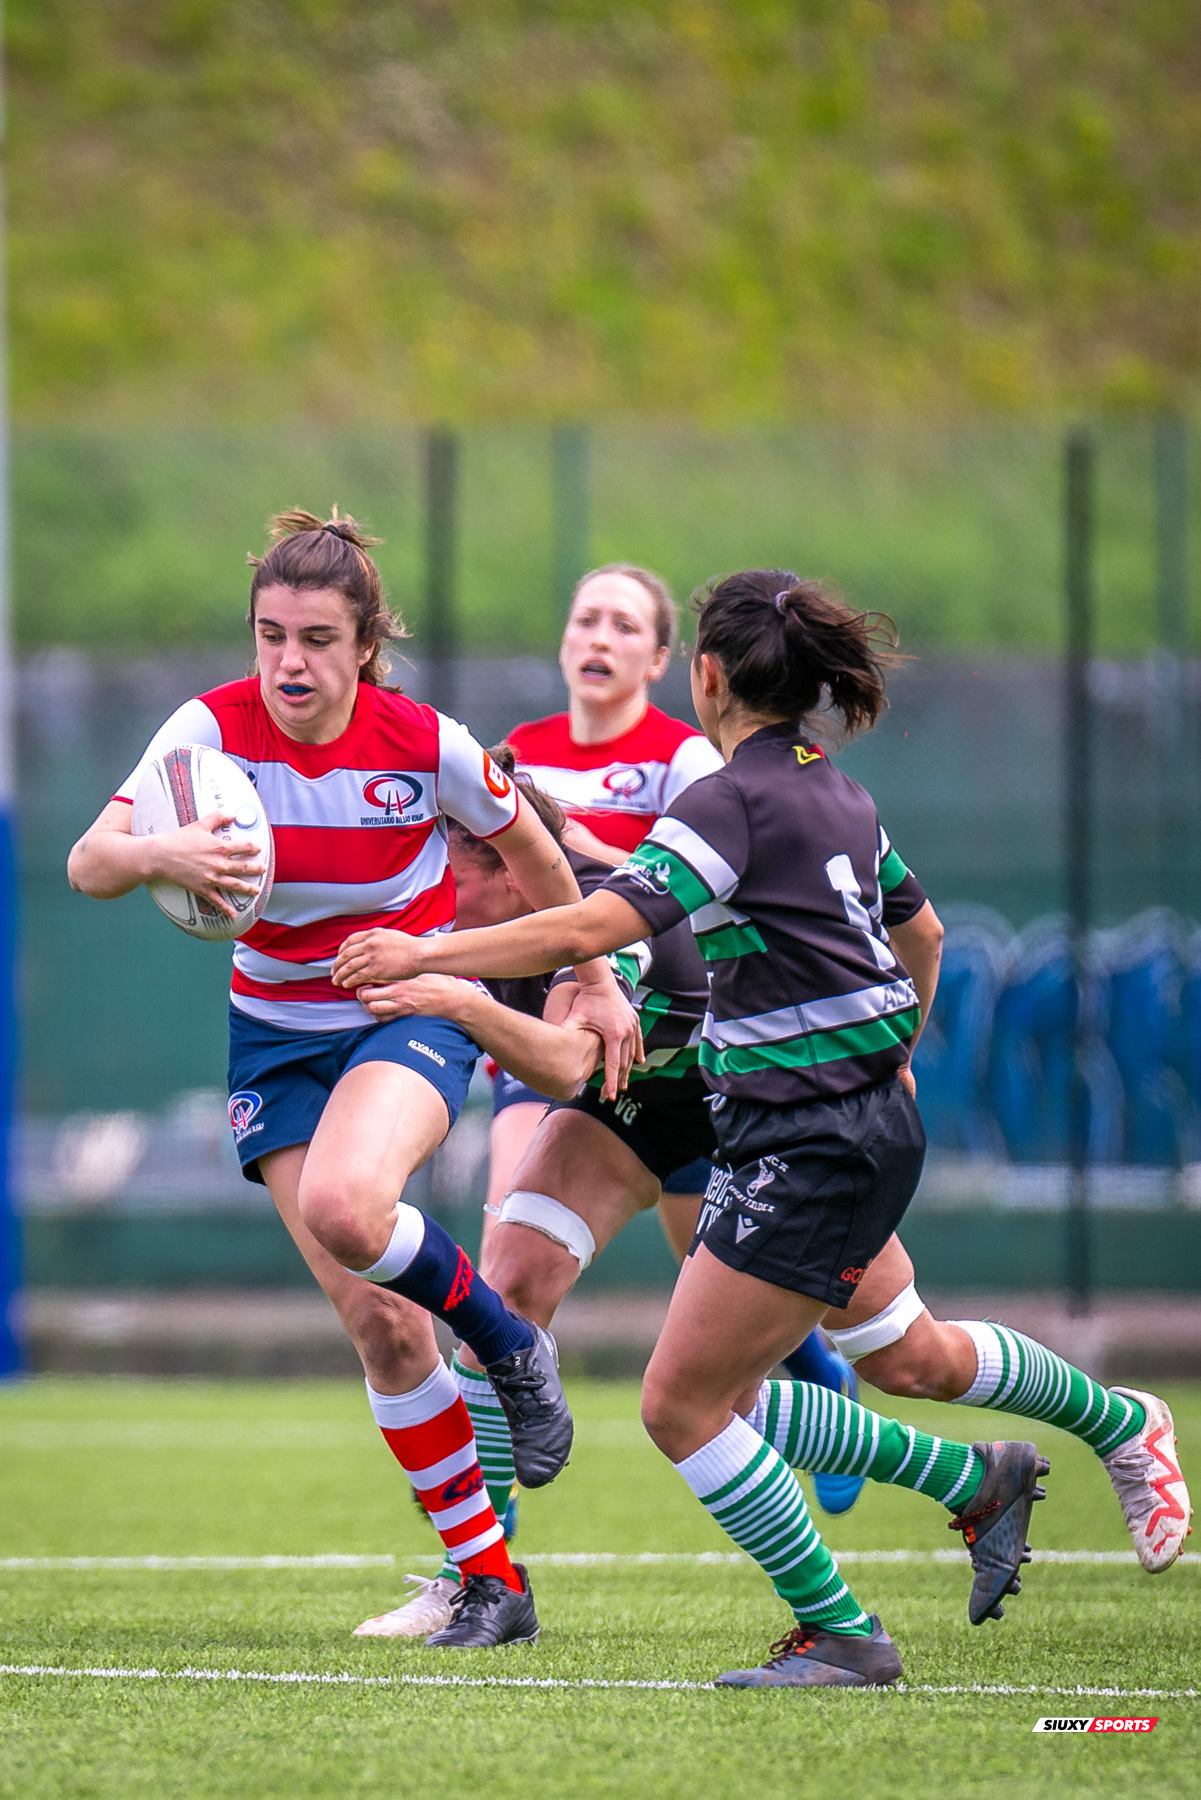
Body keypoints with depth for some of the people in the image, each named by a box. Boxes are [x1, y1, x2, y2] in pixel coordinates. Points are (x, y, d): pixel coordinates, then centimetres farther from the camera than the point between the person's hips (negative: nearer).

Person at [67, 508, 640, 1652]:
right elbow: (87, 864, -25)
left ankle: (507, 1344, -5)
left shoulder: (425, 746, -16)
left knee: (342, 1208, -34)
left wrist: (596, 982, 11)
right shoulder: (213, 730, -14)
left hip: (413, 1011, -3)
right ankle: (490, 1581, 7)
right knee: (378, 1323, -4)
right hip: (277, 1033, 3)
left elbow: (528, 851, 3)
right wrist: (160, 856, -46)